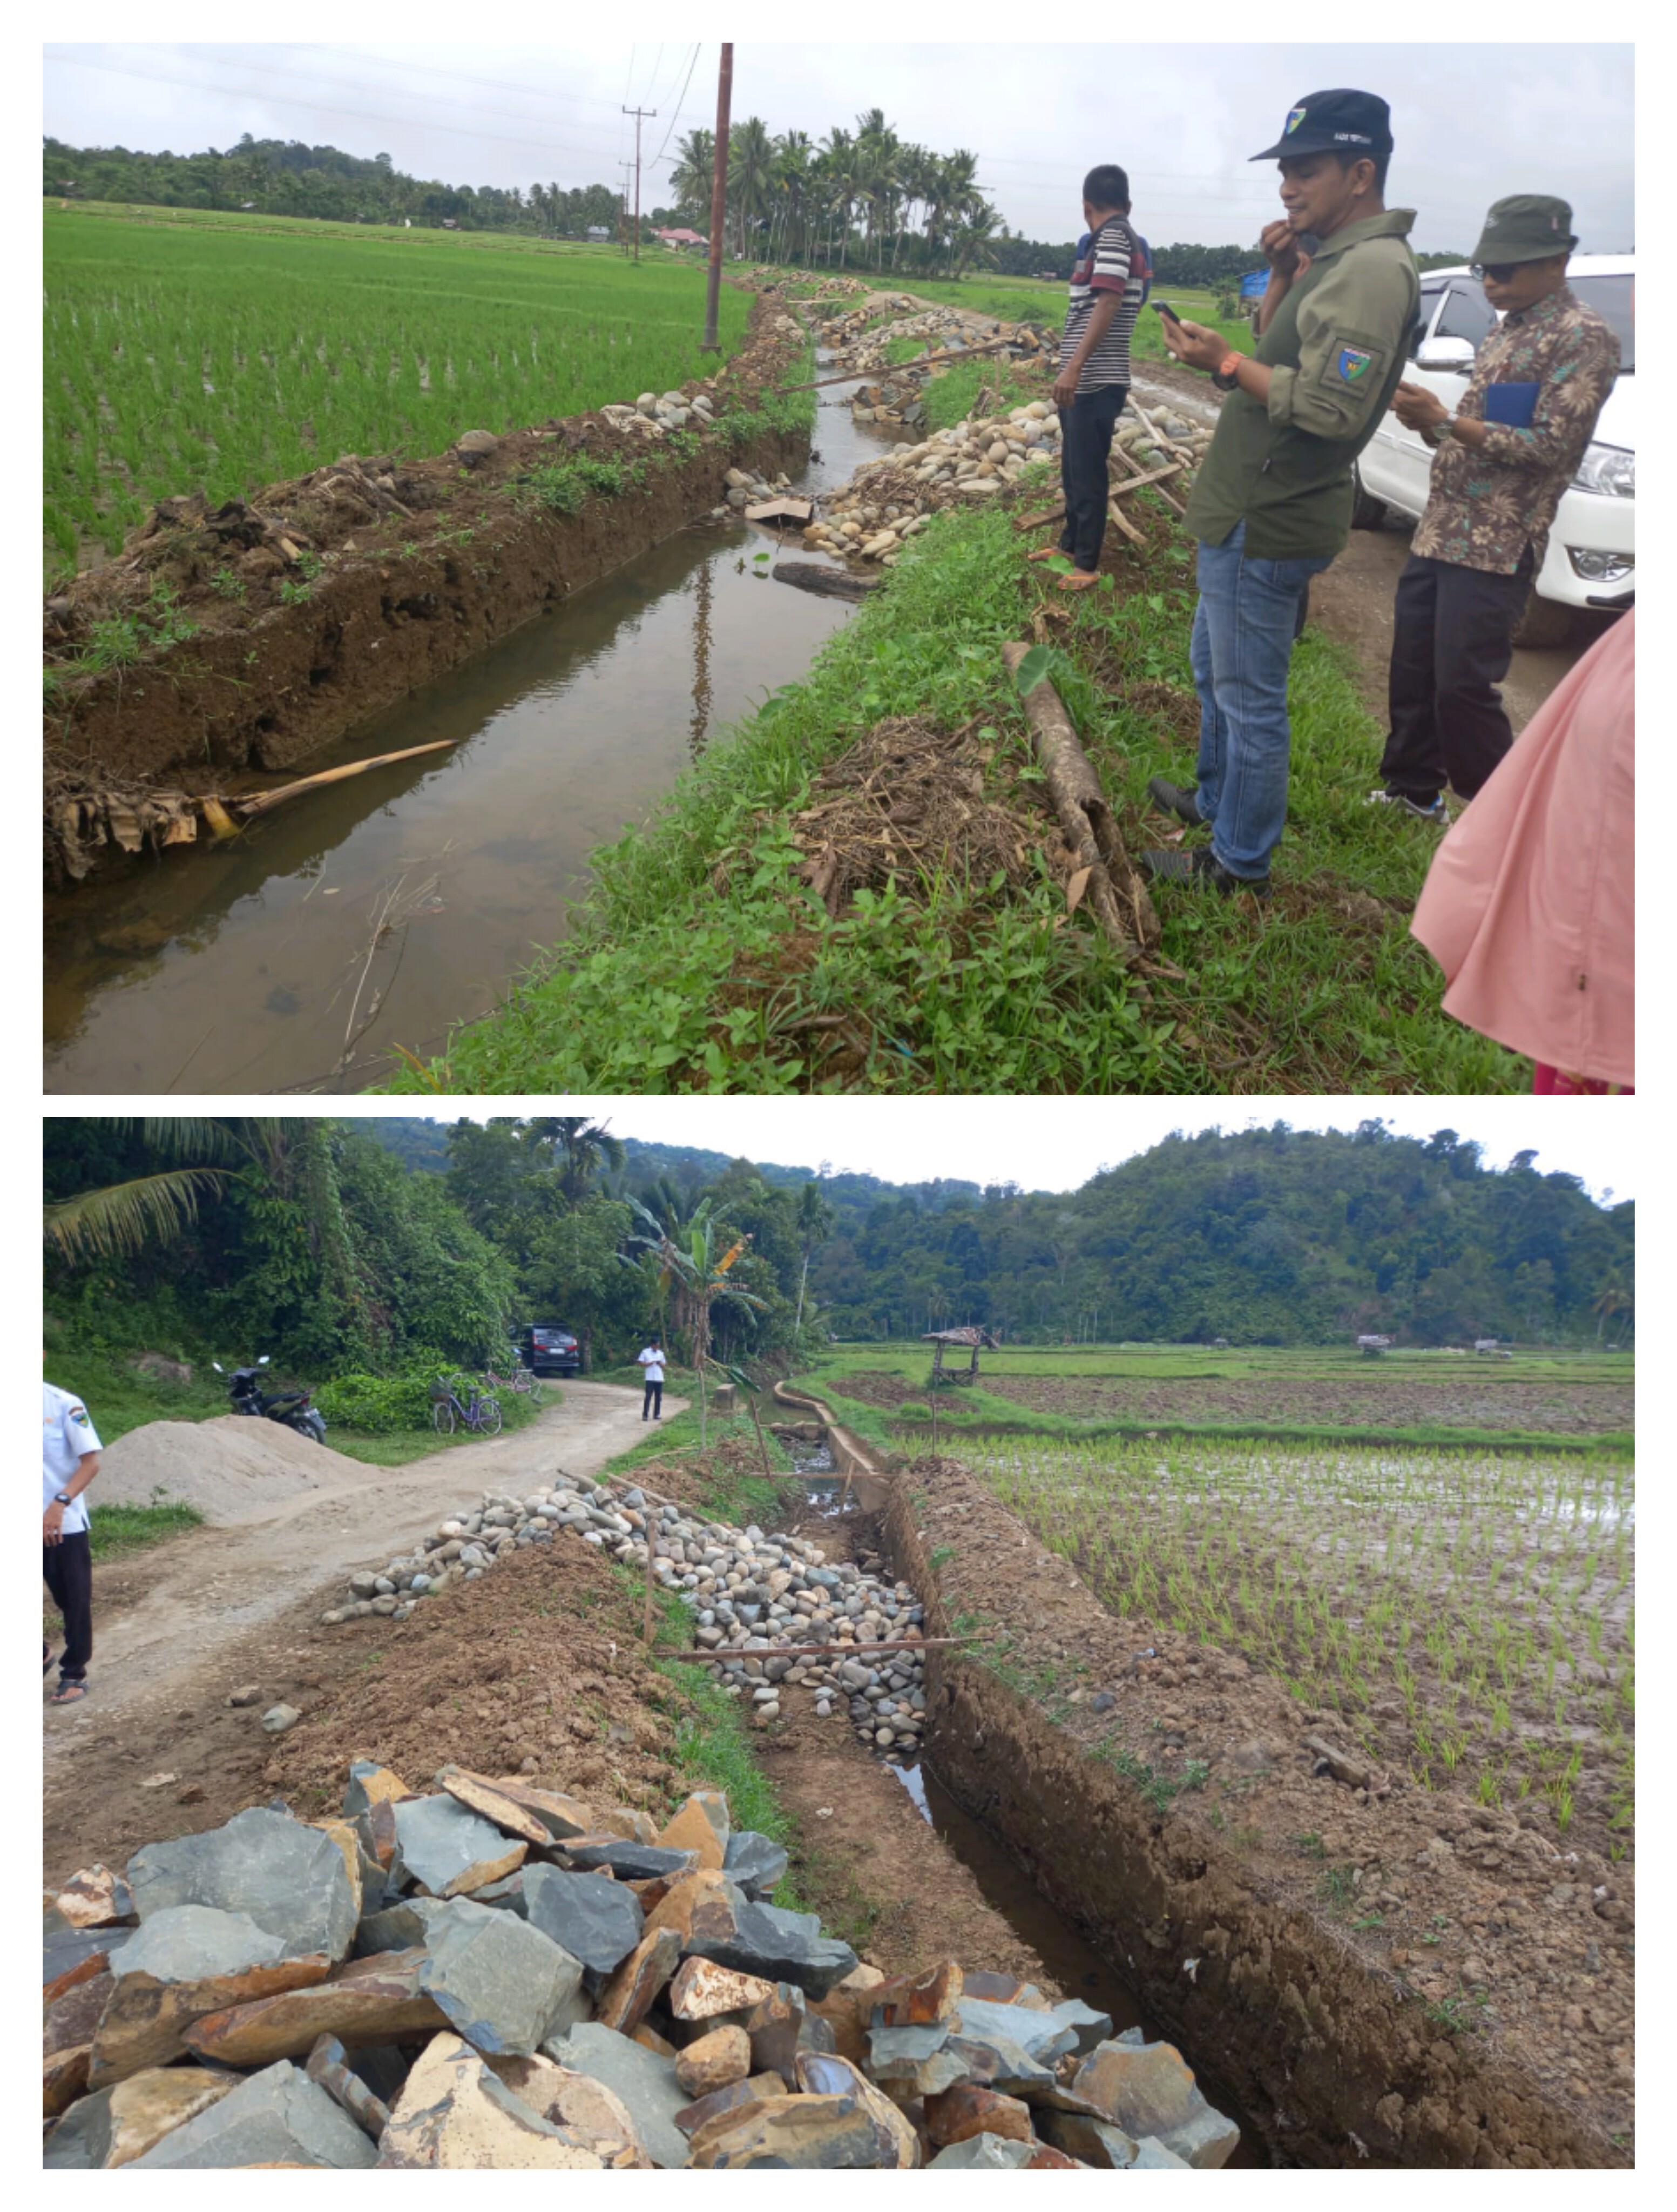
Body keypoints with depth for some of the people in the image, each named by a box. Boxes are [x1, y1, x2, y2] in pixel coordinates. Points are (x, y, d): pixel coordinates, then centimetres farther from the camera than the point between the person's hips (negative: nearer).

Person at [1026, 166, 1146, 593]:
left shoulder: (1112, 236, -13)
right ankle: (1071, 542, 33)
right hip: (1084, 379, 10)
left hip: (1094, 380, -10)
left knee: (1087, 473, -4)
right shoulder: (1119, 238, 17)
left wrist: (1074, 366, -31)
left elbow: (1109, 304, -24)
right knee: (1073, 468, 20)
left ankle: (1087, 564, 3)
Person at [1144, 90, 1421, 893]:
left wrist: (1227, 365, -20)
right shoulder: (1338, 257, 13)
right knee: (1216, 671, 25)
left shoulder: (1373, 267, -19)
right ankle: (1216, 799, 43)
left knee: (1250, 698, -3)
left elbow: (1333, 410, -26)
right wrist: (1282, 277, 5)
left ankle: (1240, 863, 8)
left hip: (1266, 525, -11)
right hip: (1246, 511, 11)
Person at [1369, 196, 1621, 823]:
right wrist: (1429, 419, 0)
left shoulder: (1584, 336, -10)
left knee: (1462, 686, -7)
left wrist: (1445, 421, -20)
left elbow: (1550, 447, -17)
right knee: (1412, 671, 12)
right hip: (1438, 531, 8)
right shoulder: (1507, 331, 17)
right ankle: (1412, 789, 28)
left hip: (1495, 547, -8)